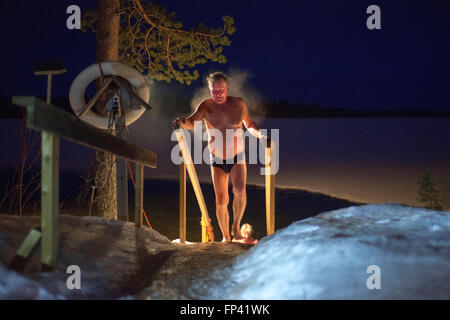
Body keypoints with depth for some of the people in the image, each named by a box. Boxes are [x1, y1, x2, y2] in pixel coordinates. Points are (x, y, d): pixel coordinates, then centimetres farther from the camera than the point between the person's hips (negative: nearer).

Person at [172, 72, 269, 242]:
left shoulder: (238, 103, -3)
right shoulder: (206, 106, -8)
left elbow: (249, 124, 12)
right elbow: (192, 122, -25)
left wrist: (259, 134, -7)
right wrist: (183, 122, -47)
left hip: (237, 158, 0)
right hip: (217, 160, 0)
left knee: (239, 190, -24)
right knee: (221, 200, -1)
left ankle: (236, 226, -3)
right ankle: (226, 236, 17)